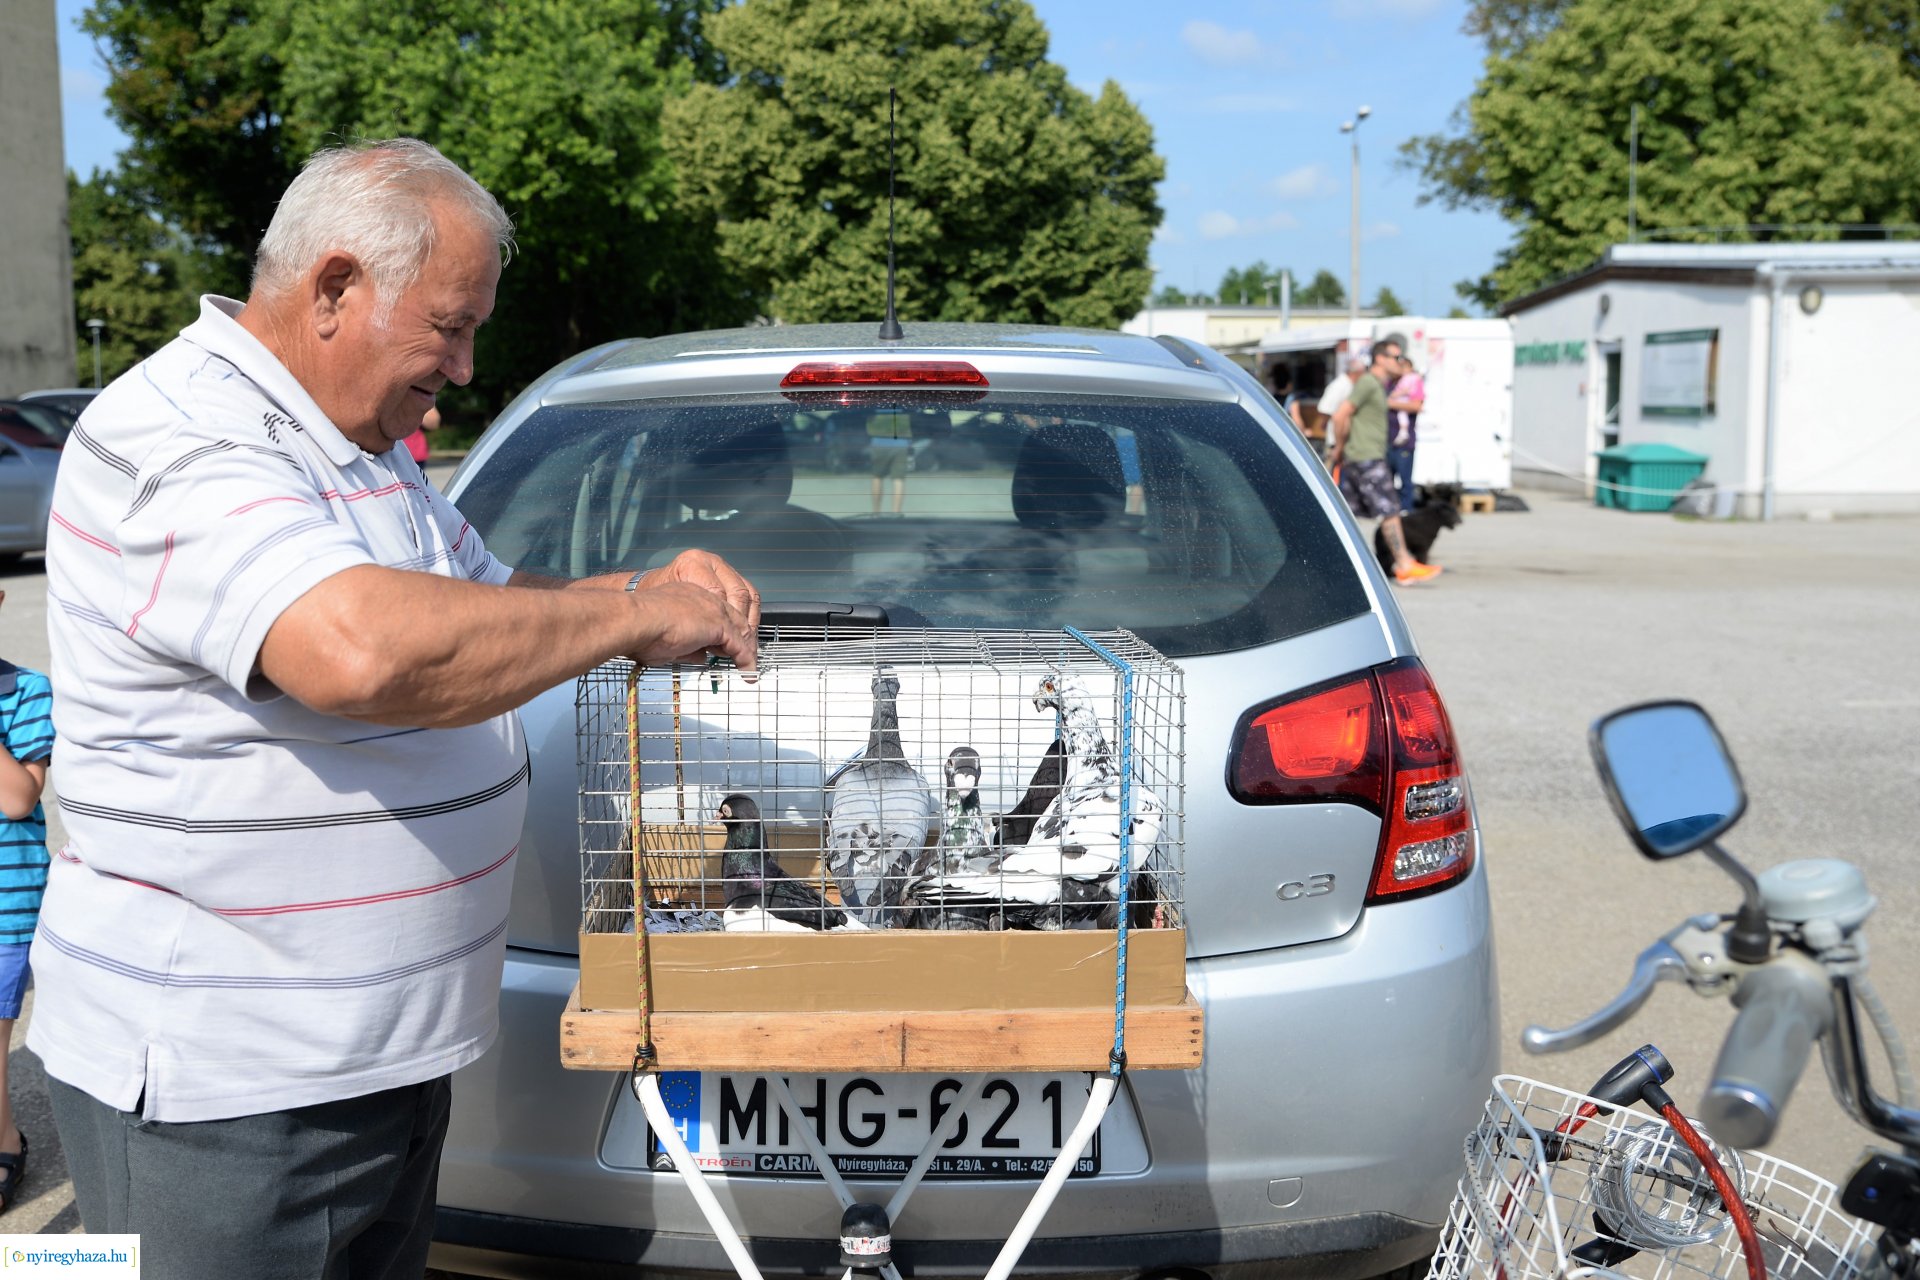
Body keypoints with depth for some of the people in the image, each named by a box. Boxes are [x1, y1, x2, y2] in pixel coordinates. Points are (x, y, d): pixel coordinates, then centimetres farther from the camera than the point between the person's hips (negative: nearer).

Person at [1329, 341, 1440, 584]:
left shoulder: (1378, 385, 21)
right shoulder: (1368, 383, -11)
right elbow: (1340, 415, -17)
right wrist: (1339, 449, -8)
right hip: (1367, 458, -10)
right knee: (1390, 511, -8)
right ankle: (1404, 566, -6)